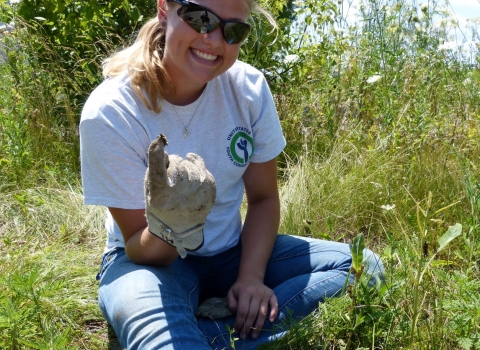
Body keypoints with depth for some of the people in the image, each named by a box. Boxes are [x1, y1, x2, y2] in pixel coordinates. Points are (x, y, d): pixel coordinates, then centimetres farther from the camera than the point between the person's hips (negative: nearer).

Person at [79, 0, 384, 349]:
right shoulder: (110, 112, -21)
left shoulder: (249, 87, -10)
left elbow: (263, 198, 1)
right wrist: (168, 229, -40)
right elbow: (140, 249, -16)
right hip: (147, 259, -6)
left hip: (230, 252, 7)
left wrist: (251, 276, -15)